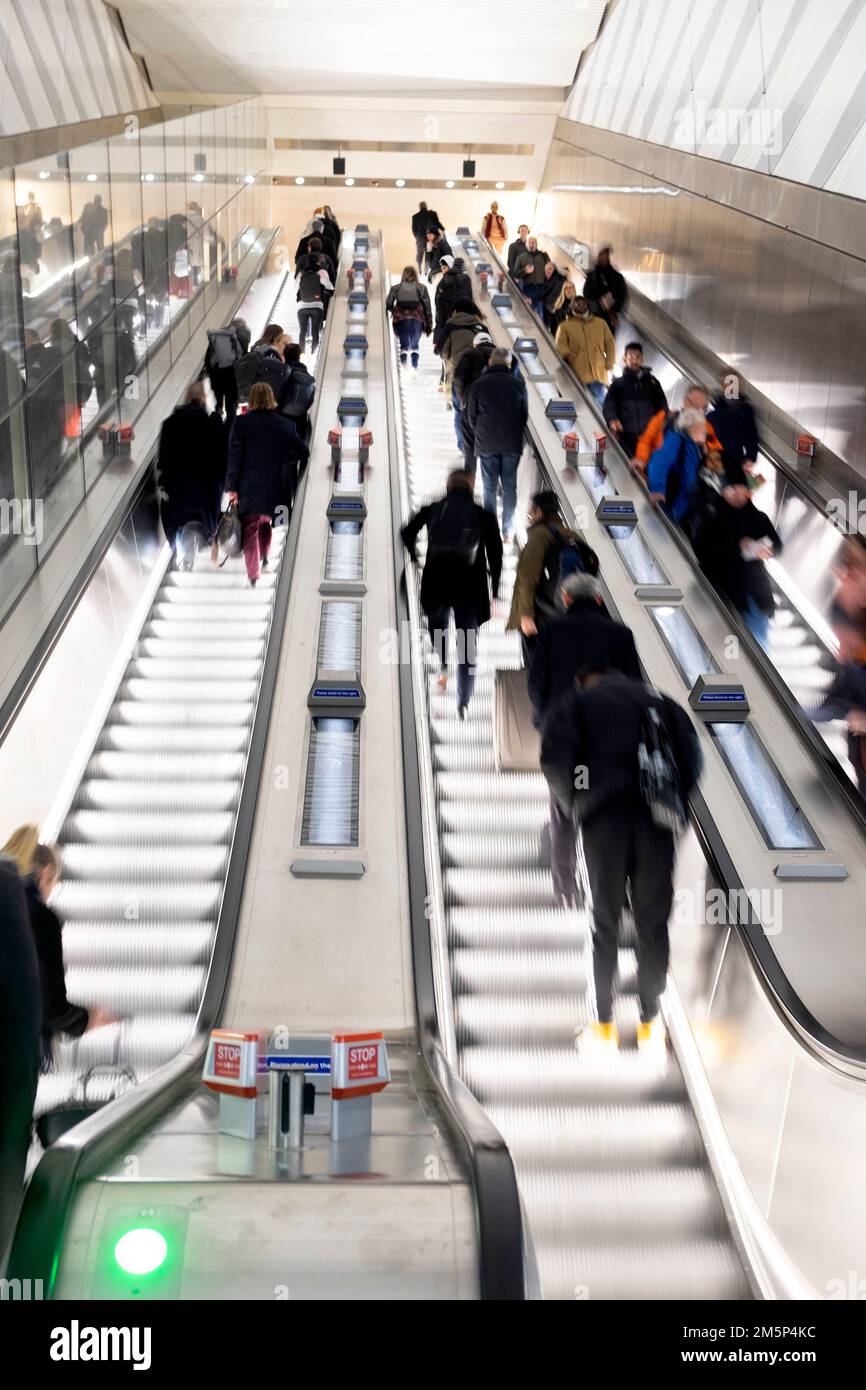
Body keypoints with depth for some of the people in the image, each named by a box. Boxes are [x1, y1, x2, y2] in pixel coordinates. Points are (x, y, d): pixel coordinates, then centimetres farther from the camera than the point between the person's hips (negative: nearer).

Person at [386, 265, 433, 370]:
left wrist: (394, 312, 21)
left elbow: (388, 304, 0)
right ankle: (415, 367, -4)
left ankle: (404, 364, -21)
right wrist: (429, 325, 9)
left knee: (404, 345, 6)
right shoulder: (422, 288, 9)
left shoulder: (396, 288, 9)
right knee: (415, 345, 13)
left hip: (401, 319, 0)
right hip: (417, 319, 0)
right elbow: (427, 307, 5)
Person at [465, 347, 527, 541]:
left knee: (489, 488, 7)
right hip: (513, 444, 1)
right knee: (510, 487, 8)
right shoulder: (518, 385, -2)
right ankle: (508, 529, 8)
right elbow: (525, 415, 7)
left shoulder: (479, 384, -4)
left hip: (486, 444, -1)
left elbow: (471, 416, 3)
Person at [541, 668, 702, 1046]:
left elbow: (556, 760, -1)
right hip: (657, 815, 2)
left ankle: (605, 1025, 14)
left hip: (604, 814, -2)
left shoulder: (572, 703, 17)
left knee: (604, 921, 9)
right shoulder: (658, 700, 24)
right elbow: (690, 753, 8)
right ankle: (650, 1022, 17)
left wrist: (573, 805, 10)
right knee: (653, 920, 11)